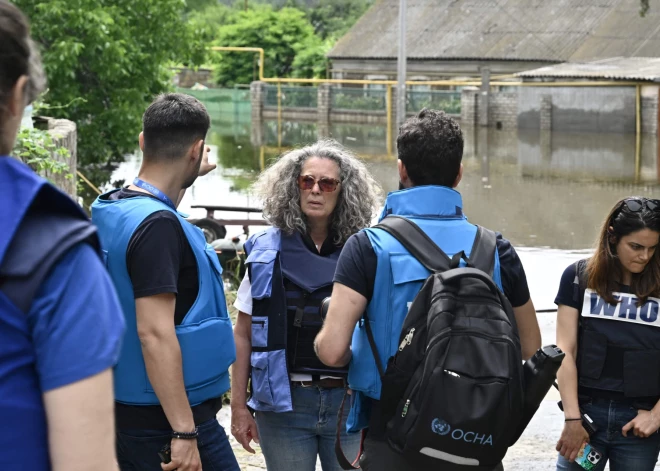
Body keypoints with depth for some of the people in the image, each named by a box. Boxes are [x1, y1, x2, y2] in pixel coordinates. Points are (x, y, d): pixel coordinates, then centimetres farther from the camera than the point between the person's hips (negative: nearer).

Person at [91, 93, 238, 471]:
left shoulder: (113, 210, 7)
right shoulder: (158, 225, -20)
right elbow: (154, 332, -26)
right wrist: (184, 432, -26)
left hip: (128, 411, 9)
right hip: (166, 418, -9)